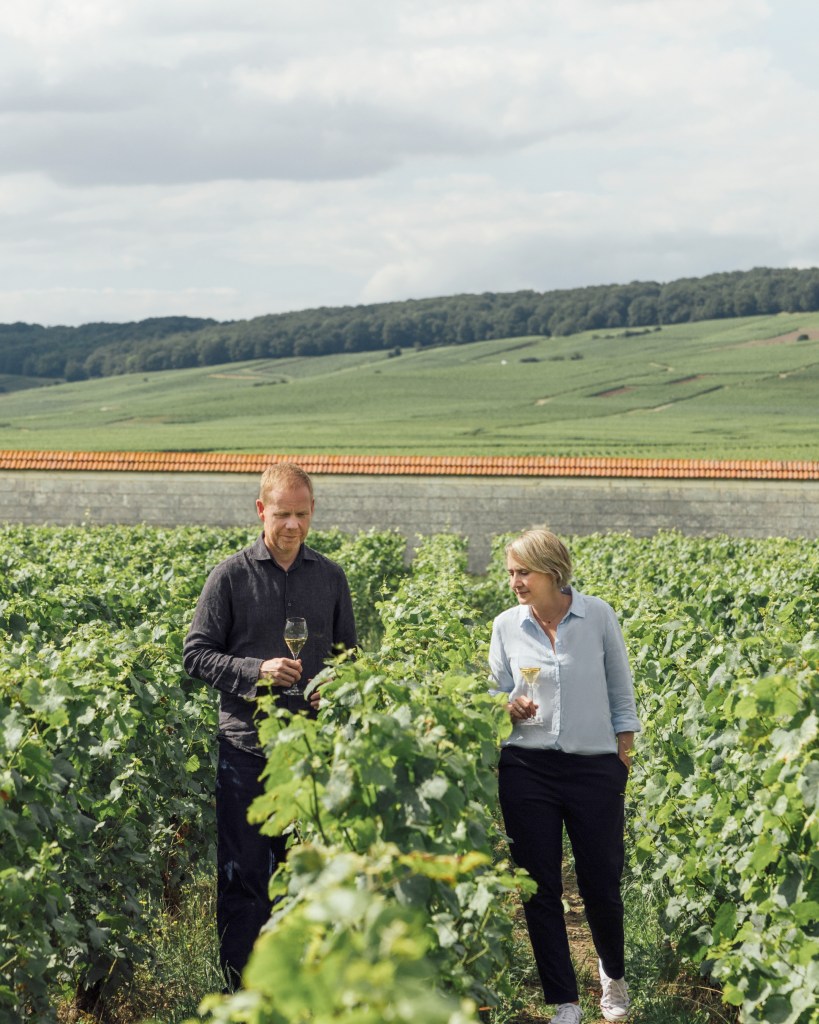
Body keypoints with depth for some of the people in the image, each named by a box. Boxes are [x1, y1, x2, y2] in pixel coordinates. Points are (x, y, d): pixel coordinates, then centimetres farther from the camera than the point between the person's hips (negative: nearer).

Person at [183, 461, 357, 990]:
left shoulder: (331, 576, 8)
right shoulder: (232, 575, -3)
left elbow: (348, 654, 17)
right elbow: (197, 654, -1)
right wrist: (255, 671, -16)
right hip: (247, 746, -3)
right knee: (243, 877, 1)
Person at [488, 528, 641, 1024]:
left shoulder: (599, 616, -3)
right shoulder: (506, 626, 2)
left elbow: (621, 692, 6)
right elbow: (496, 695, 10)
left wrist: (624, 755, 3)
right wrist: (509, 707, -12)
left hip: (595, 769, -1)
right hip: (527, 769, 2)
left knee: (601, 881, 4)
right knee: (541, 886, 3)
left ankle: (614, 975, 35)